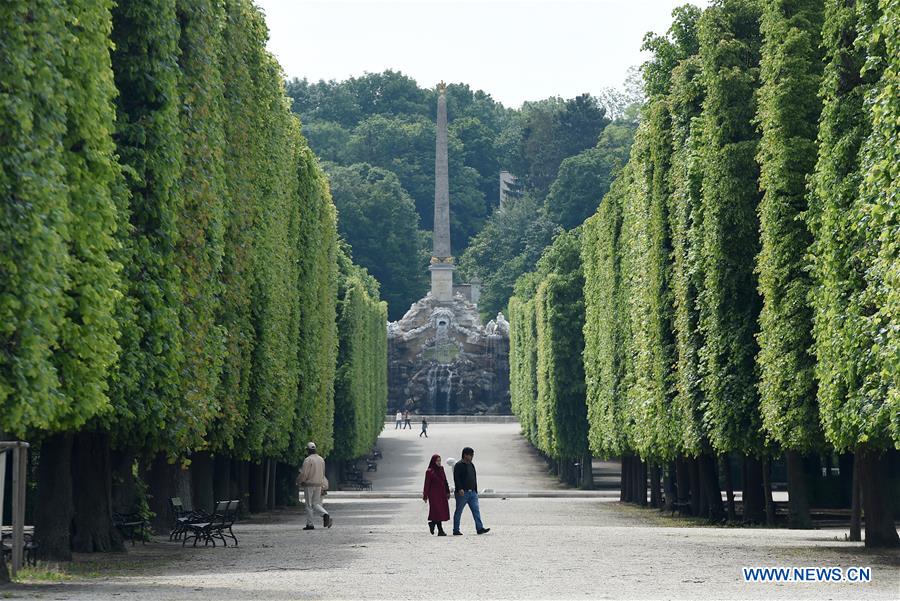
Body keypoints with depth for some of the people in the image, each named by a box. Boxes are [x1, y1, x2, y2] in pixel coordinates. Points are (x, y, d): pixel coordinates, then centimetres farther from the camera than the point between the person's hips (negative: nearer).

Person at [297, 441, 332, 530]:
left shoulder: (308, 460, -12)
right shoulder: (321, 459, 10)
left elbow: (304, 474, -16)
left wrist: (298, 480, 3)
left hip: (309, 485, -6)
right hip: (319, 485, 6)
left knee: (309, 505, 1)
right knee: (316, 503, 13)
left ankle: (310, 524, 4)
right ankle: (325, 514, -13)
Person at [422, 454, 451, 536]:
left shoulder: (441, 469, 10)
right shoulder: (429, 471, -8)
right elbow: (427, 484, -7)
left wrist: (447, 492, 14)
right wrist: (425, 496, -8)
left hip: (442, 493, 6)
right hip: (434, 494, -6)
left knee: (443, 511, 5)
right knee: (437, 511, -8)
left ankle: (432, 523, 28)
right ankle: (440, 531, -5)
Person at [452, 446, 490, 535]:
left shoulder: (471, 465, 17)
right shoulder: (459, 465, -8)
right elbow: (456, 478, -16)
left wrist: (476, 490, 21)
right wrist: (460, 489, -27)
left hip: (472, 492, 7)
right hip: (462, 492, -7)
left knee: (476, 510, -2)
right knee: (458, 511, 2)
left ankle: (480, 528, -6)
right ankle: (456, 530, 7)